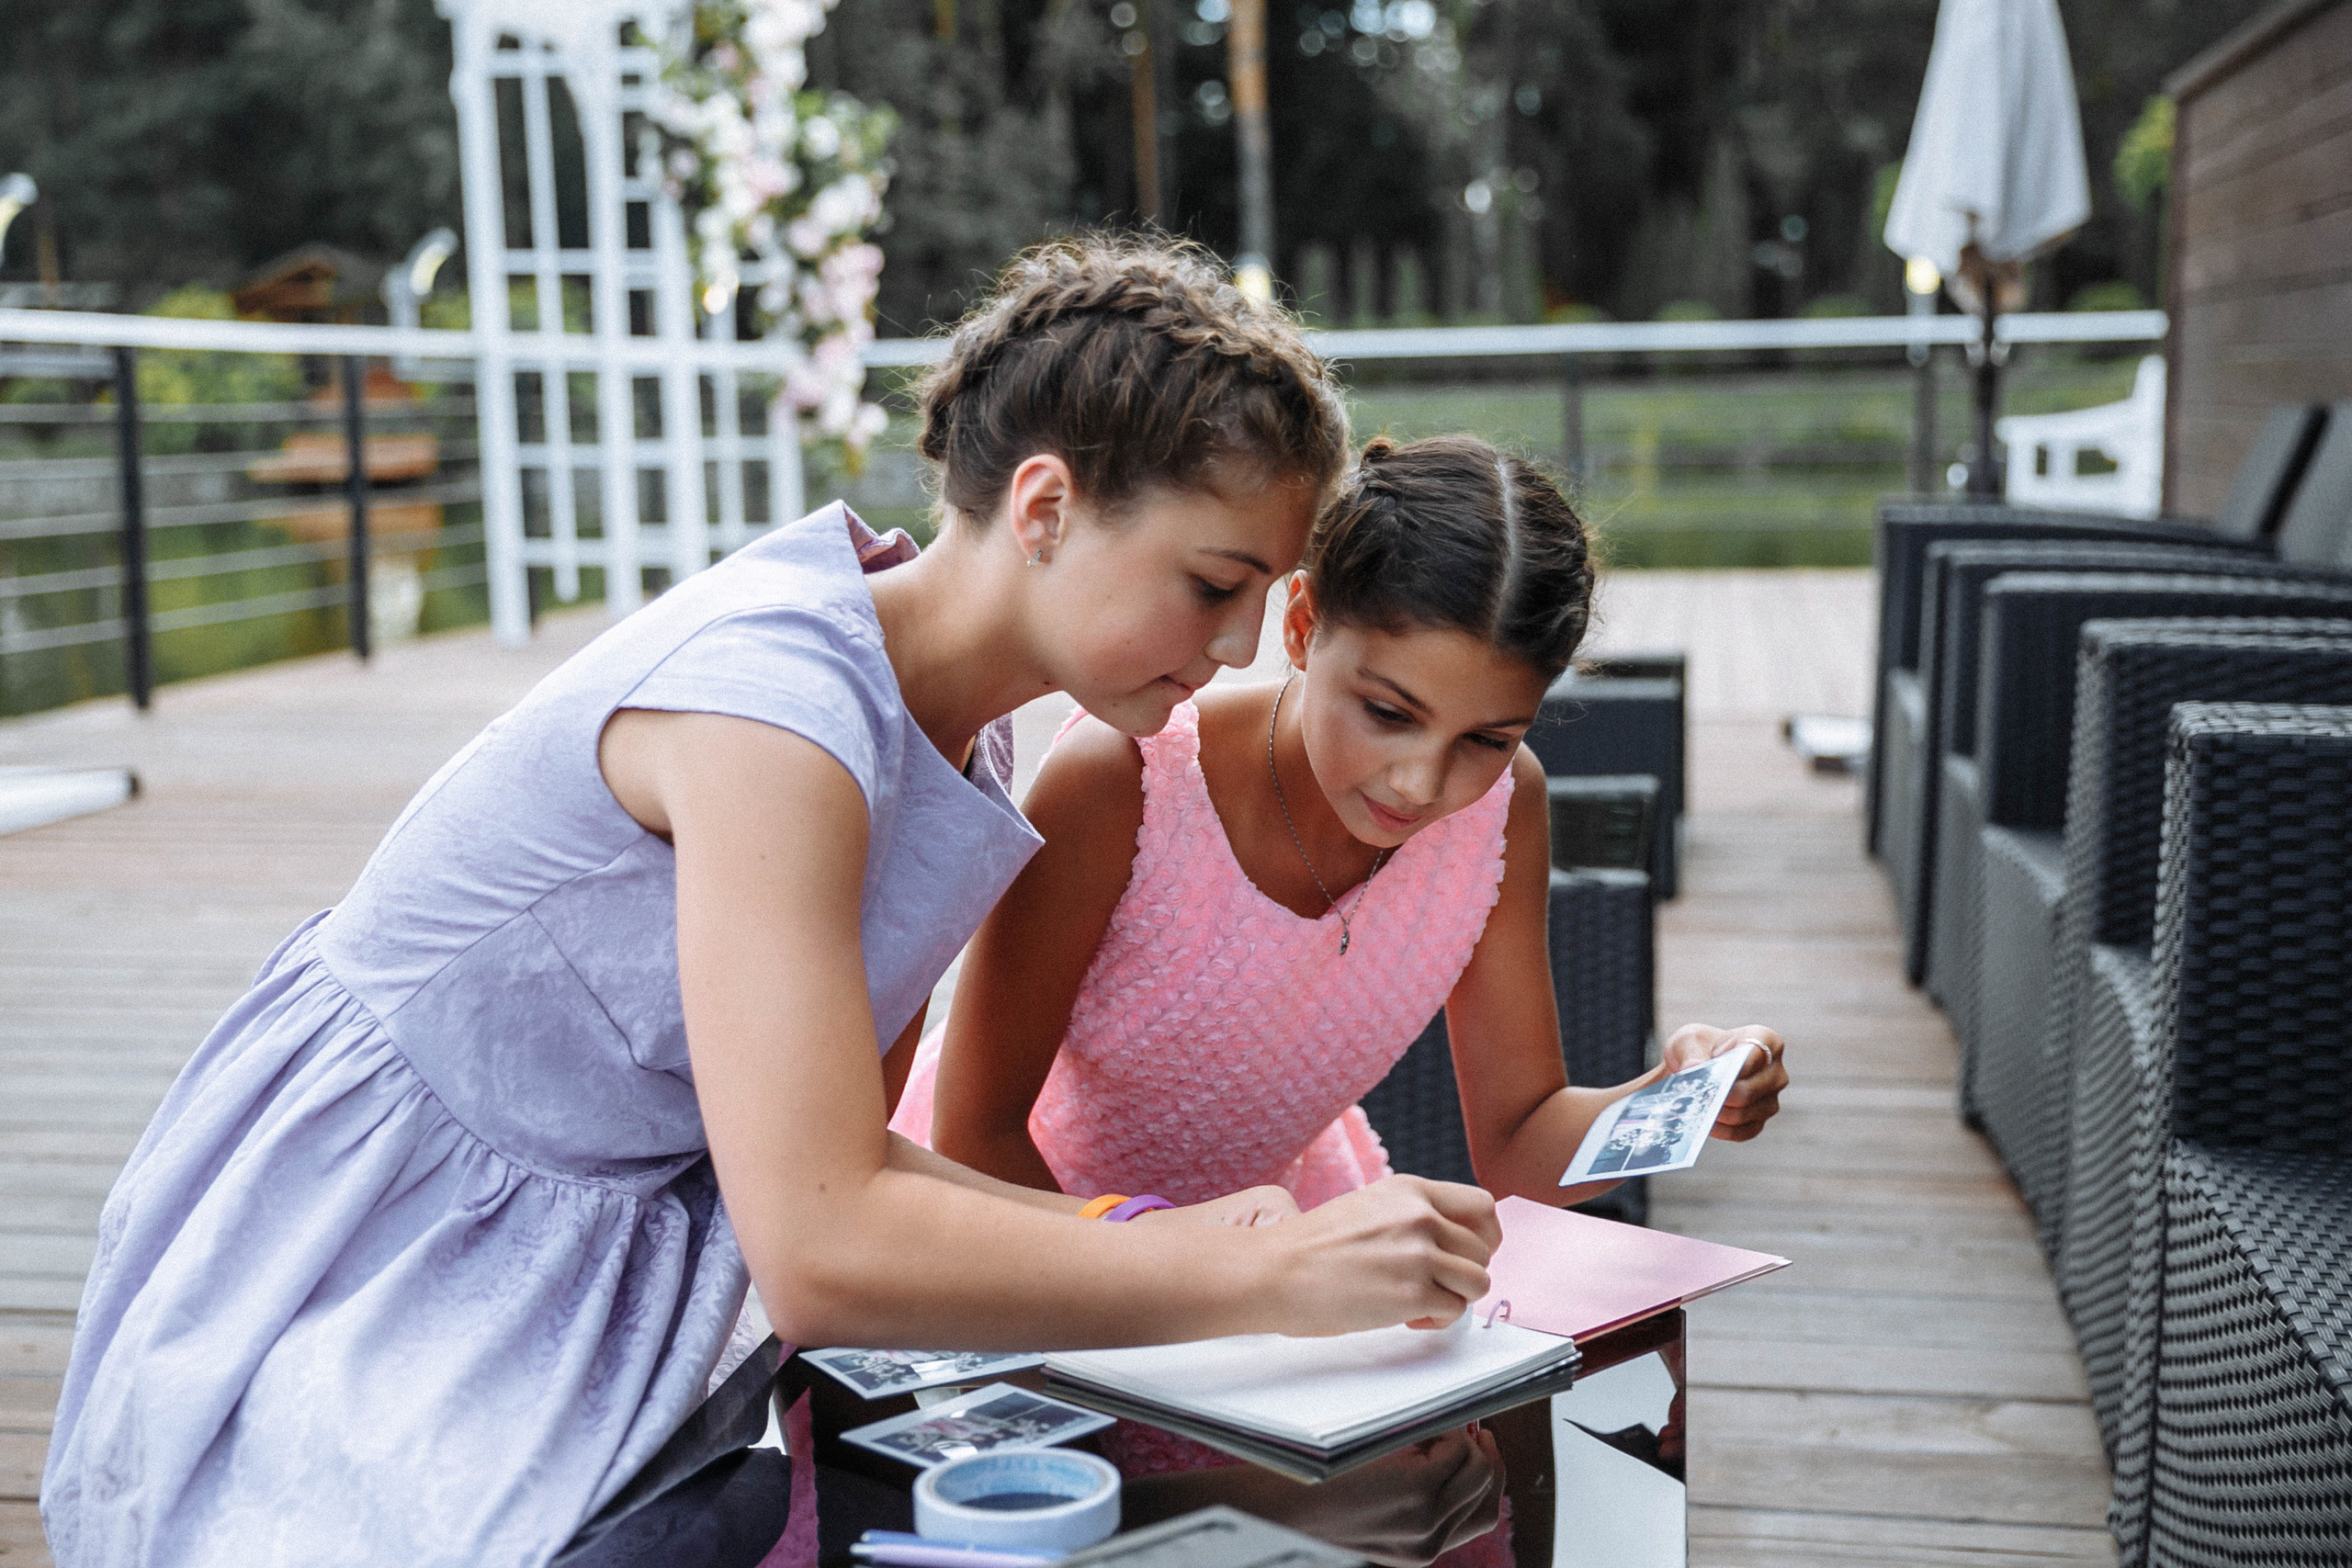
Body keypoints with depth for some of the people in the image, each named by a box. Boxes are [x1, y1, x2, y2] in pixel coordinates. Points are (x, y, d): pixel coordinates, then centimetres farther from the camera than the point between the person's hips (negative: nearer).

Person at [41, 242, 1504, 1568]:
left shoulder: (963, 737, 3)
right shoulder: (774, 705, -26)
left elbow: (820, 1146, 4)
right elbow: (823, 1252, -32)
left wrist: (1150, 1237, -8)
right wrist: (1273, 1276, -27)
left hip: (562, 1326, 8)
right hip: (361, 1335, -8)